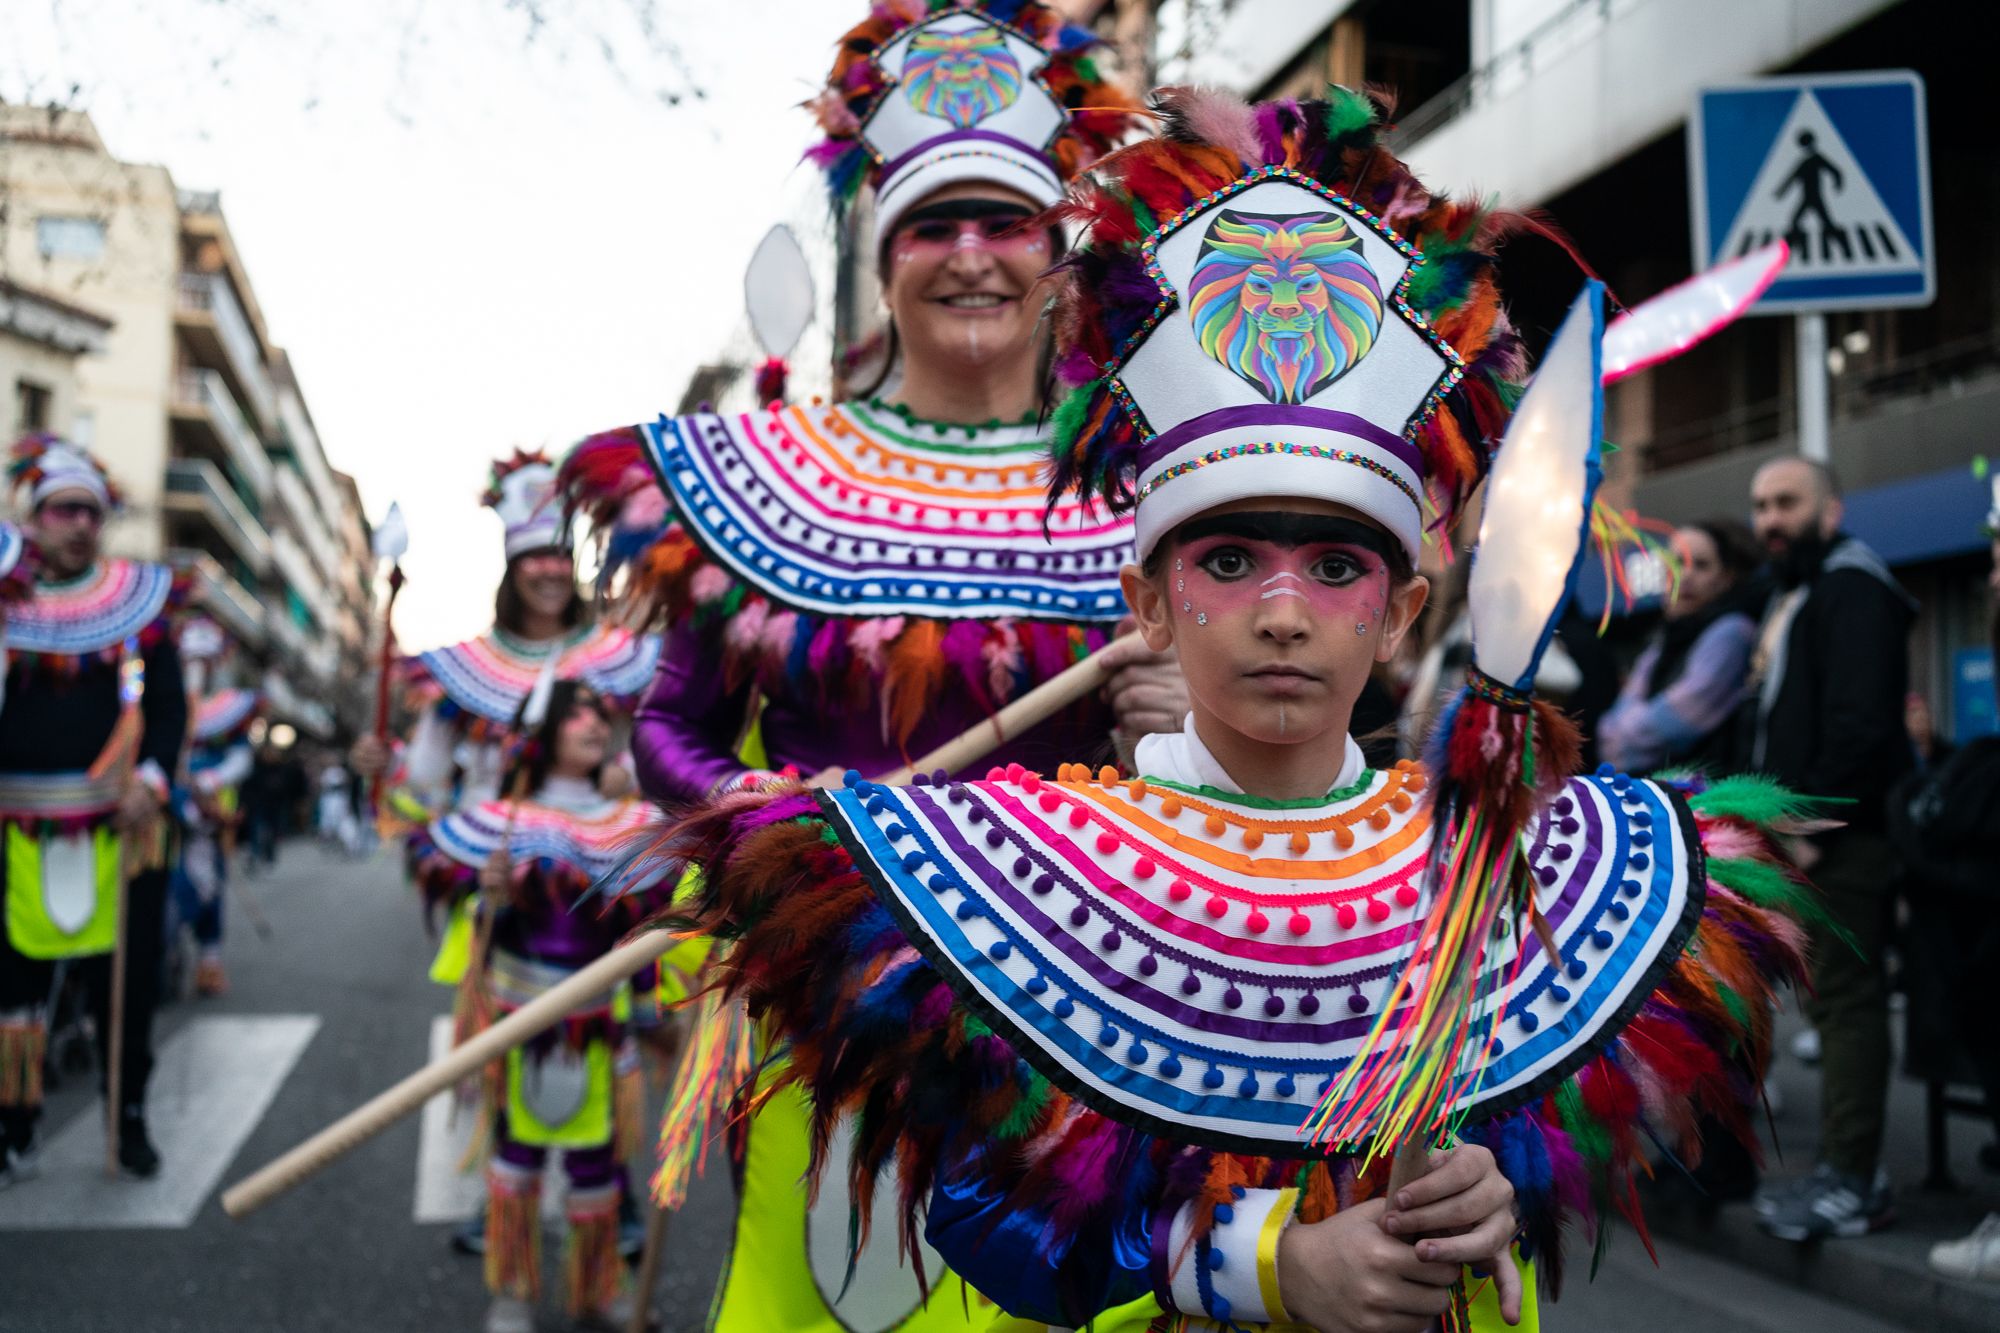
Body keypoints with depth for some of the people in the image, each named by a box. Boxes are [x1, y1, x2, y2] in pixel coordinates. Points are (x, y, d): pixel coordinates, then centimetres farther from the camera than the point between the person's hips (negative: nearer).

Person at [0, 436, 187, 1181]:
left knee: (127, 980, 6)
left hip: (120, 827, 0)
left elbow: (168, 705, 3)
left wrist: (152, 778, -11)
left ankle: (130, 1118, 21)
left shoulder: (140, 600, 5)